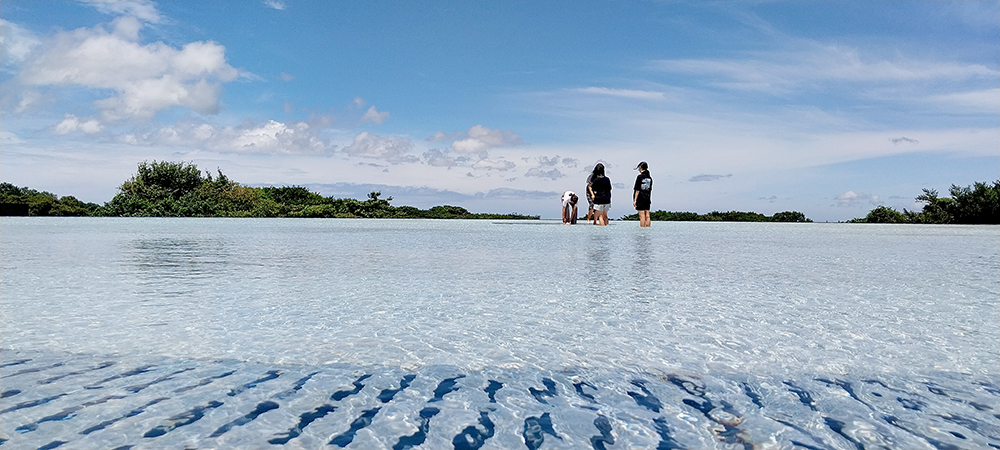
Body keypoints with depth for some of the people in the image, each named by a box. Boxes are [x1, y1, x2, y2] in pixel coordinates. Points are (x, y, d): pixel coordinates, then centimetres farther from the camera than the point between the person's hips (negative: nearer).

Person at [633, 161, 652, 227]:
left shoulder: (640, 177, -11)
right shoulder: (650, 178, 9)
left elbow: (637, 190, -13)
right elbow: (650, 190, 12)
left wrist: (635, 200, -11)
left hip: (640, 199, -6)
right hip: (647, 199, 6)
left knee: (642, 216, -7)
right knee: (647, 216, 6)